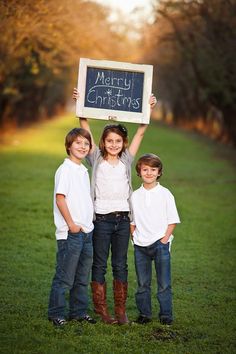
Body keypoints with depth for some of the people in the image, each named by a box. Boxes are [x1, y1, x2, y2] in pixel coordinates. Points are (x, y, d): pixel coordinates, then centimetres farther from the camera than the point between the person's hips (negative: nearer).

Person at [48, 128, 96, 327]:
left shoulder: (83, 170, 15)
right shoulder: (66, 169, -11)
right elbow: (60, 198, -16)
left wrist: (88, 224, 13)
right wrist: (71, 224, -16)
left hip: (87, 231, 9)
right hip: (70, 233, -8)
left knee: (83, 277, 14)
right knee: (65, 277, -3)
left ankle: (79, 312, 23)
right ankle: (56, 314, 6)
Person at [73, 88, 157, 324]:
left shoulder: (126, 160, 10)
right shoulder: (96, 159, 4)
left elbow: (141, 131, 6)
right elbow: (85, 129, -3)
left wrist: (149, 109, -2)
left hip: (122, 218, 3)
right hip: (101, 218, -2)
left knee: (120, 265, 7)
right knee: (99, 265, 4)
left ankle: (121, 310, 13)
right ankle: (100, 308, 11)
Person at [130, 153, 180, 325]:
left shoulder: (165, 194, -1)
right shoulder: (135, 196, 7)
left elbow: (172, 220, 0)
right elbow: (132, 221, 13)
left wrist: (164, 240, -8)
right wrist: (134, 238, 2)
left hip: (160, 244, -3)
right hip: (140, 245, 3)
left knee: (164, 283, 0)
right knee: (142, 284, 8)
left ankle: (166, 314, 9)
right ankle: (144, 314, 17)